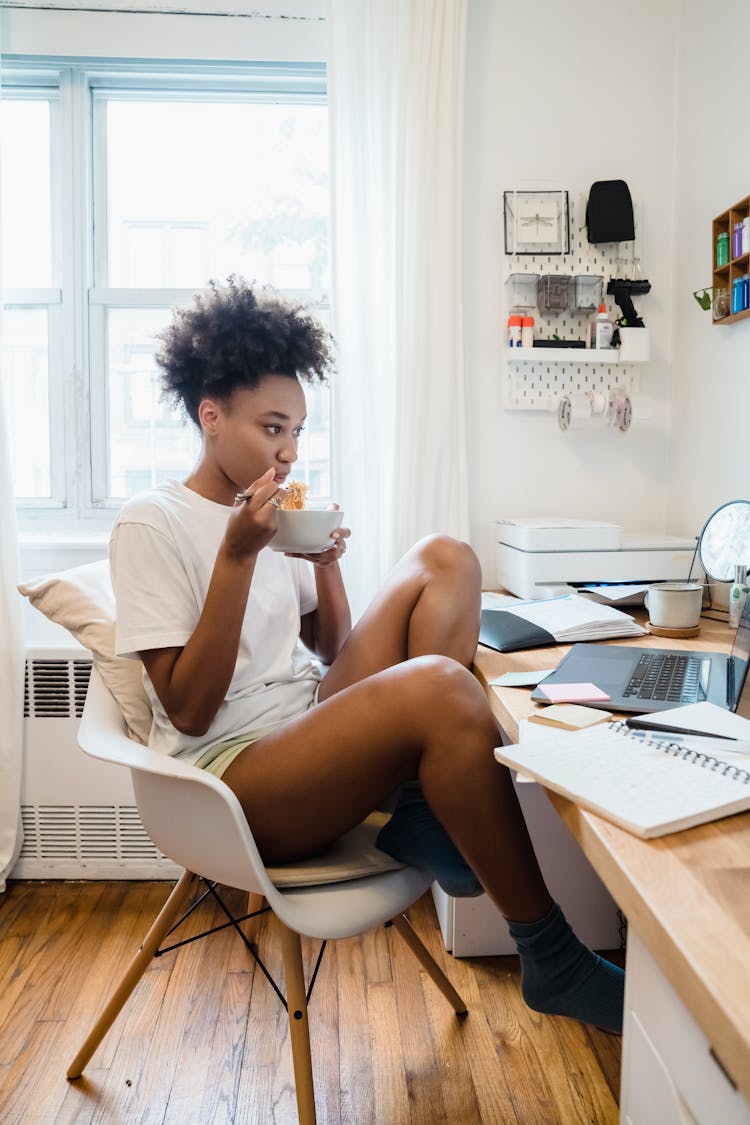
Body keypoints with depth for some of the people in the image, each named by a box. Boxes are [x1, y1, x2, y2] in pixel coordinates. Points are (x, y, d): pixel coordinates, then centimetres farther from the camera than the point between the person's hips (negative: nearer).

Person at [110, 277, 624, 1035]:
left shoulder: (270, 516, 13)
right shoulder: (151, 525, -7)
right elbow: (188, 710, -14)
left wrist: (326, 565, -1)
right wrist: (238, 557, -20)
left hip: (312, 721, 8)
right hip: (232, 776, -7)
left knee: (444, 562, -5)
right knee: (440, 688, -34)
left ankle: (423, 812, -12)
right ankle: (553, 963, -14)